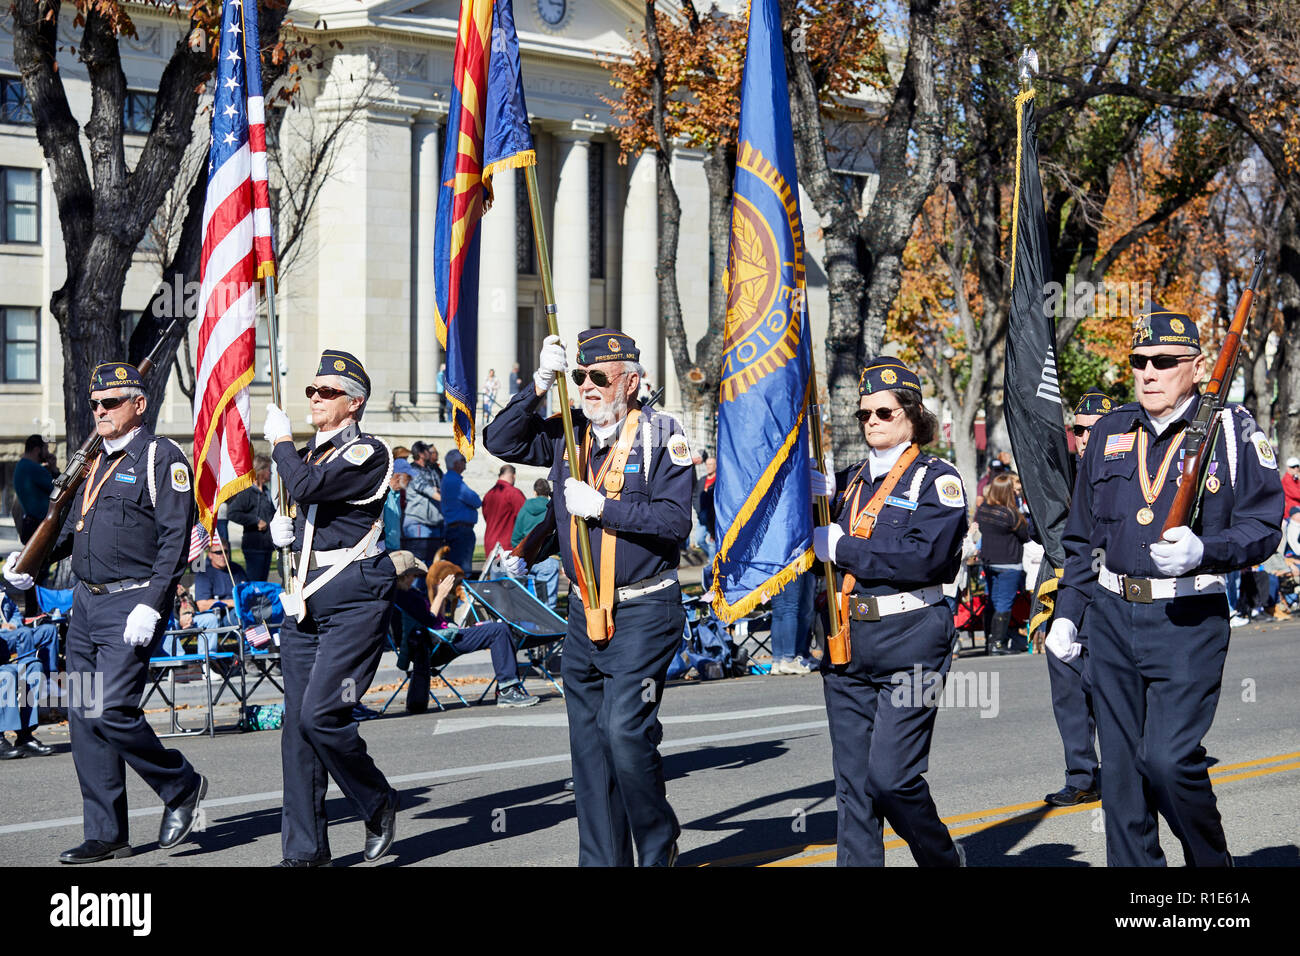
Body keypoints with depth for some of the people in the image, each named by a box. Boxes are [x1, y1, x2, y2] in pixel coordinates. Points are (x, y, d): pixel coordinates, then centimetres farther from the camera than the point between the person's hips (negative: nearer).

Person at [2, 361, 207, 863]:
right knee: (82, 716, 6)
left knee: (110, 712, -16)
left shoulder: (162, 457, -7)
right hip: (87, 602, 8)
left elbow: (176, 538, -13)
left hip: (132, 604, -8)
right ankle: (105, 835, 13)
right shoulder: (98, 463, 18)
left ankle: (181, 785, 8)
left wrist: (150, 606, -20)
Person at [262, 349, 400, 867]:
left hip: (354, 597, -8)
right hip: (305, 598, 8)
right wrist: (282, 529, 9)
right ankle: (304, 848, 9)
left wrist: (281, 441, -6)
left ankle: (379, 803, 8)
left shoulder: (369, 453, -8)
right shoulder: (307, 454, 18)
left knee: (321, 713, -16)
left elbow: (309, 486, -23)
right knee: (297, 723, 4)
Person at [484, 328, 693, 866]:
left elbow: (675, 520, -15)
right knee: (588, 741, 8)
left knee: (626, 731, -14)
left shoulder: (660, 437, -7)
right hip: (585, 613, 6)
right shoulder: (568, 434, 11)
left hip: (643, 614, -6)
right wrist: (540, 384, -3)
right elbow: (500, 442, 5)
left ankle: (659, 848, 7)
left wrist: (602, 507, -17)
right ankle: (602, 860, 16)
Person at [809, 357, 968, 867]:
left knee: (890, 776, -8)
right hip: (847, 640, 6)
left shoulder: (937, 479, -2)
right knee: (853, 780, 6)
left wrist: (842, 547, -13)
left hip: (908, 640, -6)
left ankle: (945, 859, 15)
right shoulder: (850, 480, 17)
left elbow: (926, 556, -16)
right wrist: (815, 494, -2)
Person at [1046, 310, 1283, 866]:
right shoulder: (1109, 434, 12)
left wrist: (1203, 552, -22)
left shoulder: (1232, 431, -1)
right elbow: (1082, 537, 19)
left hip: (1190, 620, -5)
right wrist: (1066, 612, 14)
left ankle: (1212, 863, 10)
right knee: (1120, 765, 6)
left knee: (1168, 756, -14)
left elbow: (1263, 527, -4)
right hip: (1111, 617, 5)